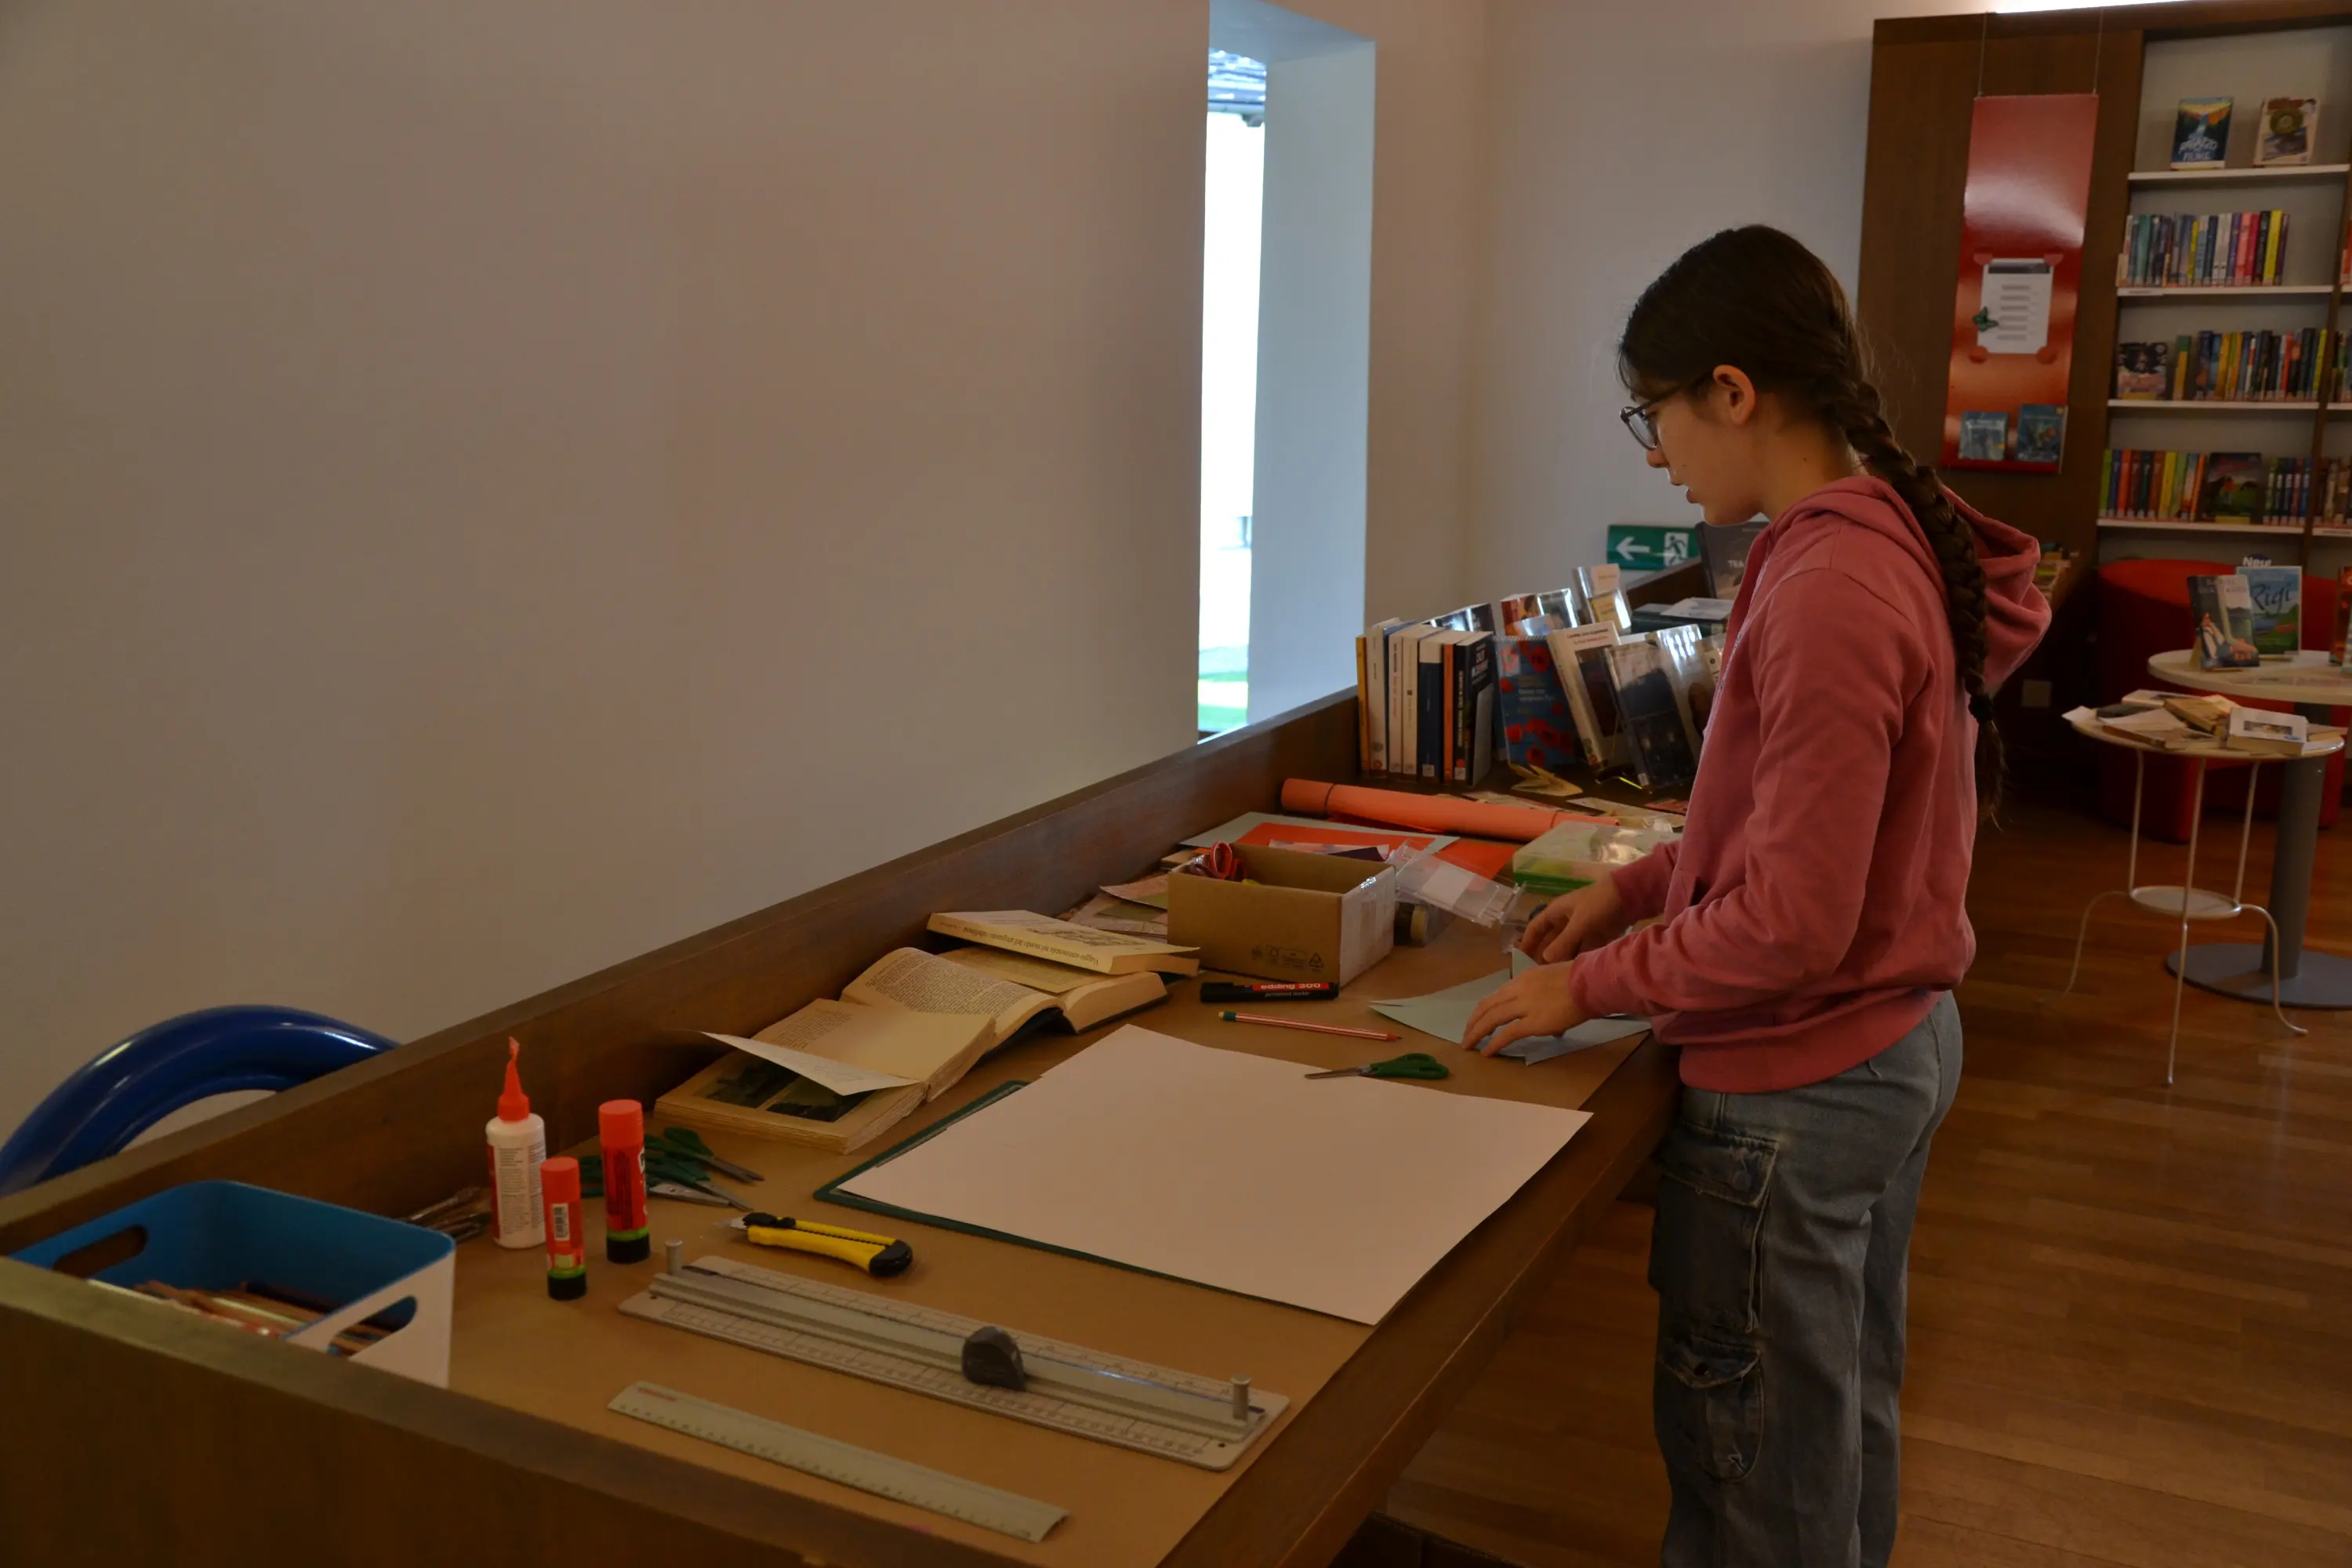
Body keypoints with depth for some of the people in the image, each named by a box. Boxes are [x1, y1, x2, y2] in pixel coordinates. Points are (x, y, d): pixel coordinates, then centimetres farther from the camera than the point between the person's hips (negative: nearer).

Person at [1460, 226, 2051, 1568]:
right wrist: (1635, 889, 8)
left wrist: (1587, 987, -14)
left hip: (1798, 1091, -9)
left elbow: (1790, 923, -25)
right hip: (1898, 1046, 9)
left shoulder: (1827, 590, -27)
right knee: (1848, 1417, 26)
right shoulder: (1893, 542, 3)